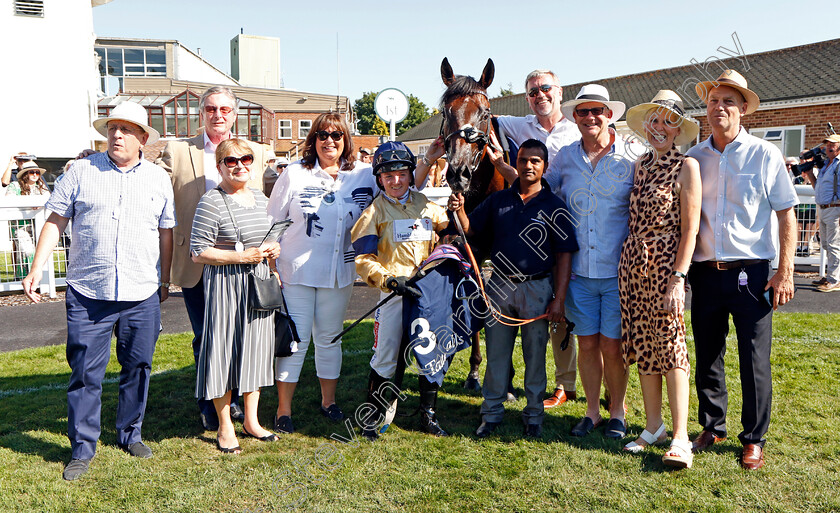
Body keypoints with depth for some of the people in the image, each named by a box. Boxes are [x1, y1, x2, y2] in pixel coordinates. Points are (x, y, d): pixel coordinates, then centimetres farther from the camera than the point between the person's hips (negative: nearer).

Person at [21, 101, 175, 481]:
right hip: (88, 293, -1)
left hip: (142, 296, 1)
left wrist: (164, 280, 16)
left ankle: (130, 434, 29)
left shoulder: (159, 179, 8)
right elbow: (56, 221, 5)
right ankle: (82, 449, 17)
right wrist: (36, 268, -2)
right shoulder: (82, 171, 4)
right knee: (85, 372, 3)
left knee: (138, 367, 10)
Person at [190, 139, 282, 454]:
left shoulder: (261, 199, 11)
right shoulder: (211, 203, -11)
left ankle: (251, 421, 27)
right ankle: (225, 428, 16)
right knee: (224, 351, 1)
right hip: (224, 287, -7)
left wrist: (273, 250, 3)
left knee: (255, 348, 13)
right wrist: (242, 256, -19)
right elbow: (199, 253, -14)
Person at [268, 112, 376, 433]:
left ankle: (328, 401, 30)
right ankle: (283, 409, 14)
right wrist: (271, 263, -2)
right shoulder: (294, 174, -1)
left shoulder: (364, 175, 4)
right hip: (296, 271, -2)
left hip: (339, 272, 2)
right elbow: (273, 221, 2)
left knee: (330, 337, 13)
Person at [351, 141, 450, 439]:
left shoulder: (425, 205, 11)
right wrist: (390, 280, -19)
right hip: (393, 292, -4)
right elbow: (363, 259, -7)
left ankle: (428, 413, 24)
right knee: (385, 358, -1)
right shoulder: (375, 211, -2)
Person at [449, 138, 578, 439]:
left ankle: (534, 414, 24)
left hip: (537, 287, -2)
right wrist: (459, 210, -11)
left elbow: (564, 255, -3)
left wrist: (559, 299, -9)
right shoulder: (498, 200, 8)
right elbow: (470, 229, 11)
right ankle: (492, 413, 23)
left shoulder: (553, 206, -1)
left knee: (535, 353, 8)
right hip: (499, 285, 3)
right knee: (496, 352, 10)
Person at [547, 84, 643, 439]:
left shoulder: (633, 156, -3)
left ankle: (617, 413, 25)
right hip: (579, 270, 3)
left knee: (612, 347, 3)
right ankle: (592, 412, 28)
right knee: (587, 344, 10)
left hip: (618, 271, -2)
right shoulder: (565, 157, 6)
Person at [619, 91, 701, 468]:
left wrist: (678, 278, -17)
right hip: (633, 262, 6)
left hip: (665, 263, -6)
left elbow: (690, 228, -10)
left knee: (670, 343, -7)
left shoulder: (687, 167, -4)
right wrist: (627, 262, 9)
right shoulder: (640, 165, 13)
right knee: (642, 345, 8)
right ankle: (653, 426, 20)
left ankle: (680, 437, -1)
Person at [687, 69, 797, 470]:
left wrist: (785, 272, -6)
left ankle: (754, 439, 19)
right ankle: (712, 427, 28)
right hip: (705, 272, 3)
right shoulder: (694, 158, 8)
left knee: (755, 361, 3)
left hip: (751, 272, -3)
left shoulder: (765, 155, 1)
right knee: (707, 356, 11)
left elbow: (787, 215, 1)